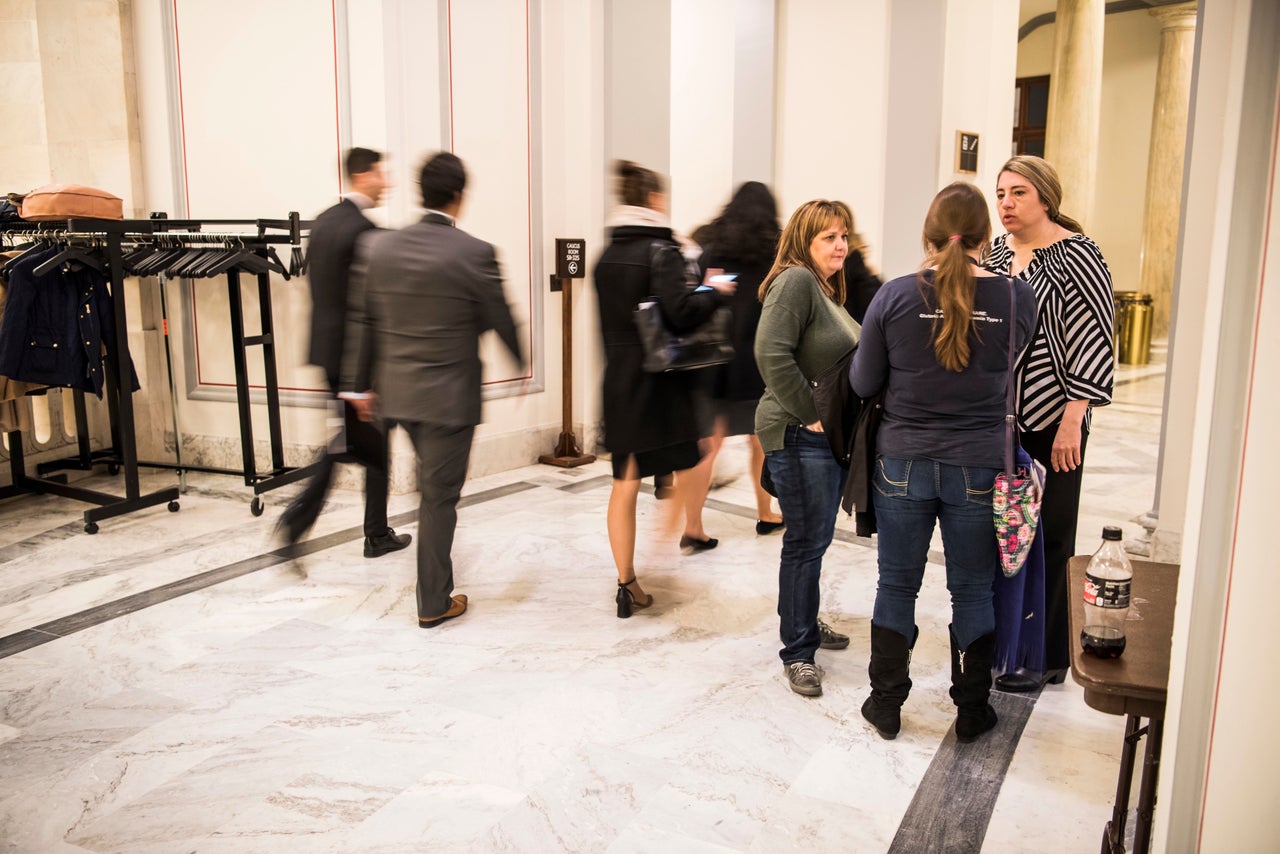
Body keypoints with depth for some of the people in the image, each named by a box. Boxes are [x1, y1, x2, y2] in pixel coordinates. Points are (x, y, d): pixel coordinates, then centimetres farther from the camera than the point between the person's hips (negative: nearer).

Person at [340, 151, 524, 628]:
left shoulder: (376, 246, -1)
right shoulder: (475, 253, -15)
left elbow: (361, 320, 5)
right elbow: (501, 321, -4)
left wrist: (359, 384, 14)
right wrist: (524, 363, 15)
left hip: (395, 391, 6)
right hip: (449, 395, -5)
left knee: (431, 481, 26)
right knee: (439, 495, 5)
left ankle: (435, 577, 41)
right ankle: (434, 603, 18)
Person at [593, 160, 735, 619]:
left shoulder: (607, 255, 8)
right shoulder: (661, 249, -13)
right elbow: (680, 312, -22)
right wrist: (715, 291, -7)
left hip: (618, 380, 5)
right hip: (662, 381, -5)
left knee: (625, 483, 5)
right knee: (683, 462, 21)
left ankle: (626, 584, 6)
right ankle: (694, 530, 42)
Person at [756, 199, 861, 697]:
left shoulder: (827, 289, 16)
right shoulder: (796, 281, -14)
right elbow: (772, 353, -26)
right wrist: (809, 414, -20)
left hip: (830, 436, 9)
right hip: (800, 436, -9)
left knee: (815, 538, 17)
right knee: (806, 541, -3)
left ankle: (803, 624, 33)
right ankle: (797, 652, 8)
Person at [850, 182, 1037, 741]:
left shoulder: (894, 296, -11)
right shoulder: (1018, 298, -8)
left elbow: (863, 383, -2)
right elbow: (1012, 372, 8)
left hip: (903, 465, 0)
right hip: (980, 468, 1)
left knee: (897, 586, 14)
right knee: (973, 592, 15)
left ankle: (886, 705, 27)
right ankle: (972, 711, 29)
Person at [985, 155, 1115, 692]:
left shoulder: (1074, 254, -10)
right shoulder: (997, 251, 10)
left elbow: (1095, 342, -13)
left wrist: (1072, 423, -17)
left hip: (1050, 422, -6)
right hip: (996, 420, 6)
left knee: (1046, 540, 3)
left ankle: (1046, 658, 17)